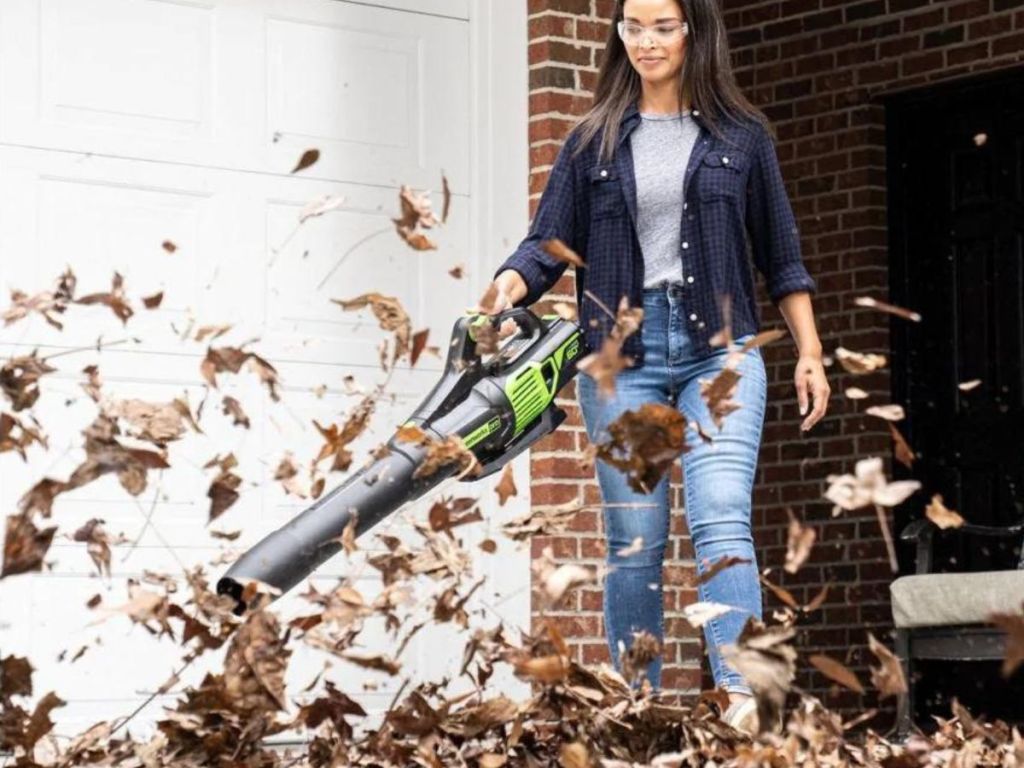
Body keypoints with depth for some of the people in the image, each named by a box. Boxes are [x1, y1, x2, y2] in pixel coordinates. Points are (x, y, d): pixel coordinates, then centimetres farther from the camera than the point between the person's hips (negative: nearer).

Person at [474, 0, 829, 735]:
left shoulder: (740, 135, 8)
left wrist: (809, 352, 7)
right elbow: (549, 241, 3)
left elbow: (781, 255, 12)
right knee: (634, 541, 2)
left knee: (720, 518, -18)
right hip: (622, 351, 2)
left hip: (718, 346, -2)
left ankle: (740, 697, -28)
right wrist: (509, 286, -18)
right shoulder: (594, 141, 10)